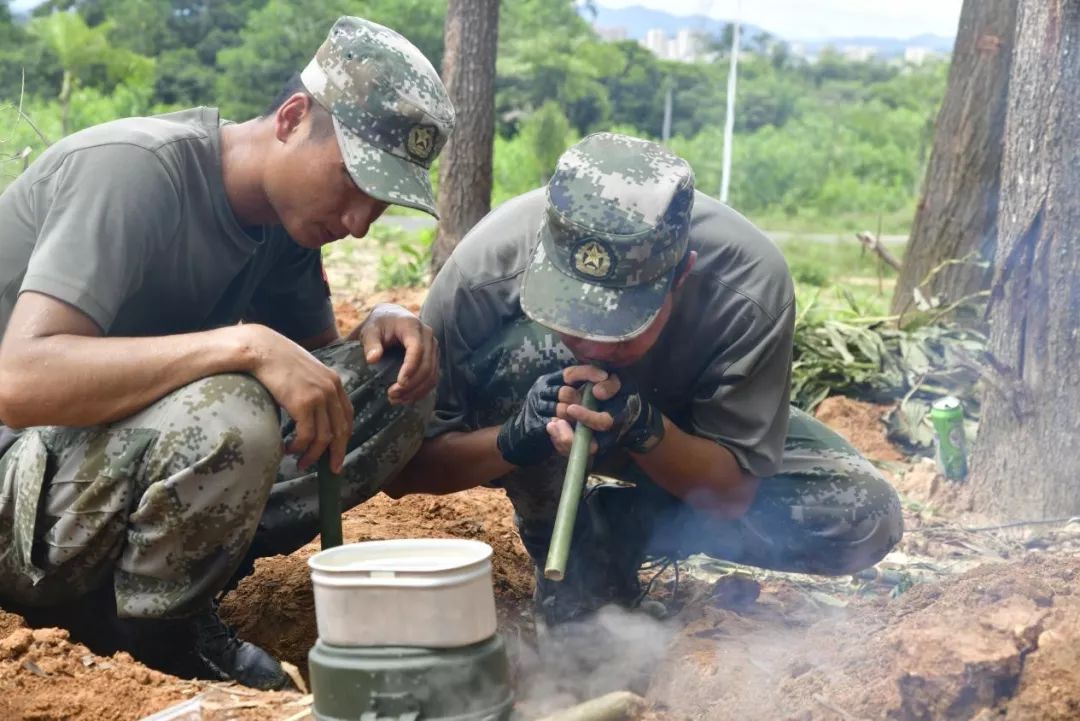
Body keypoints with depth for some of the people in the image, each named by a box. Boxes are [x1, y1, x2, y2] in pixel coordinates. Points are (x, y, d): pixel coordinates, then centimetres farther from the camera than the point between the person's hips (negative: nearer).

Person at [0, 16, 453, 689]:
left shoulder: (287, 208, 2)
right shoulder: (136, 168, -22)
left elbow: (315, 363, 12)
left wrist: (384, 326, -10)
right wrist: (245, 343, -40)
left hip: (129, 460, 8)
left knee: (396, 381, -3)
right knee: (227, 410, -37)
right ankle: (157, 628, -8)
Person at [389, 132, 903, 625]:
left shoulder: (749, 282, -34)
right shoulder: (485, 265, -34)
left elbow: (734, 492, -24)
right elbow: (407, 469, -25)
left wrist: (645, 429, -43)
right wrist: (515, 439, -43)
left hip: (685, 433, 2)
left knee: (864, 520, -20)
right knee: (527, 351, -36)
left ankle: (621, 524, -2)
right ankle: (574, 567, -12)